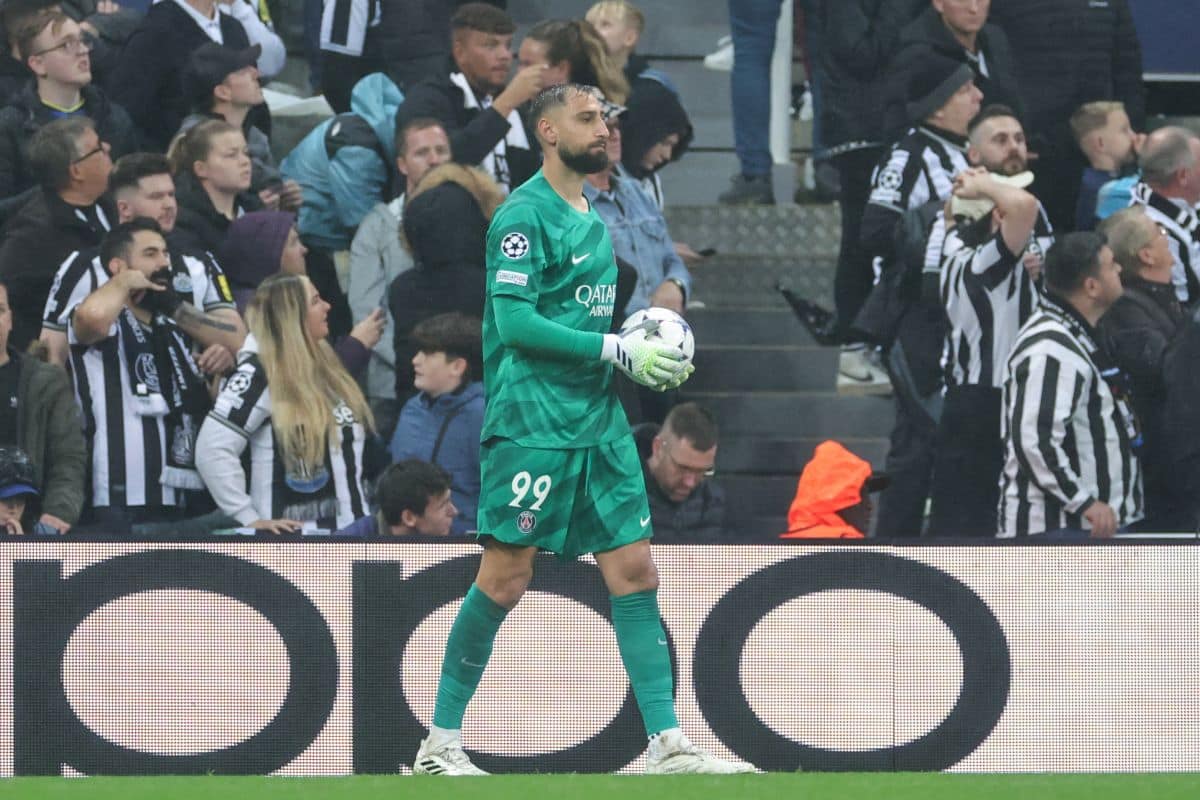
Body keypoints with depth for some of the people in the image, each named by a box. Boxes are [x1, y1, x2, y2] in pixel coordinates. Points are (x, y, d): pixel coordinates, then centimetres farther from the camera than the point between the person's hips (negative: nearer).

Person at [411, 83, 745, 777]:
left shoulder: (592, 216, 18)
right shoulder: (526, 214, -9)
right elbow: (514, 321, -18)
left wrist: (643, 357, 9)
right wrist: (617, 350, -18)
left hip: (599, 425, 8)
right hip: (532, 425, -8)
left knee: (635, 570, 1)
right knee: (506, 579, -6)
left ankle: (668, 744, 0)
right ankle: (441, 743, 3)